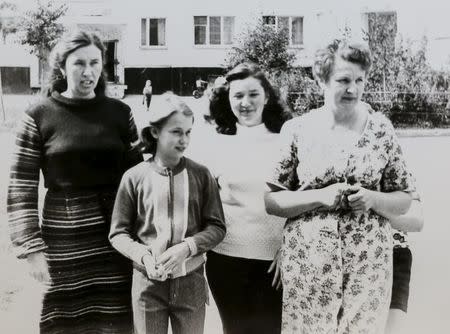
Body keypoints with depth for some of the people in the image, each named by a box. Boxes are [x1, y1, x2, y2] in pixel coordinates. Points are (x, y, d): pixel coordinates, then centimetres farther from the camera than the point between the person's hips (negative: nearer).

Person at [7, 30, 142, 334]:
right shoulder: (38, 116, -3)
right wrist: (32, 248, -9)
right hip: (64, 243, -2)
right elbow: (21, 191, -2)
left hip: (118, 237, 2)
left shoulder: (120, 112, 4)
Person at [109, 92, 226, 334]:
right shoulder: (134, 177, -6)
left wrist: (187, 247, -16)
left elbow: (216, 227, -1)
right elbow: (118, 233, 0)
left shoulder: (201, 175, -3)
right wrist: (143, 255, -17)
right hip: (148, 282, -1)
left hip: (191, 282, 1)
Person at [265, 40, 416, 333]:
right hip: (307, 261, -1)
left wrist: (372, 199, -13)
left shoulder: (382, 129, 2)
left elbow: (404, 200, 7)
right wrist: (320, 196, -15)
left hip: (369, 263, 1)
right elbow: (271, 200, -2)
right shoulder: (296, 130, -2)